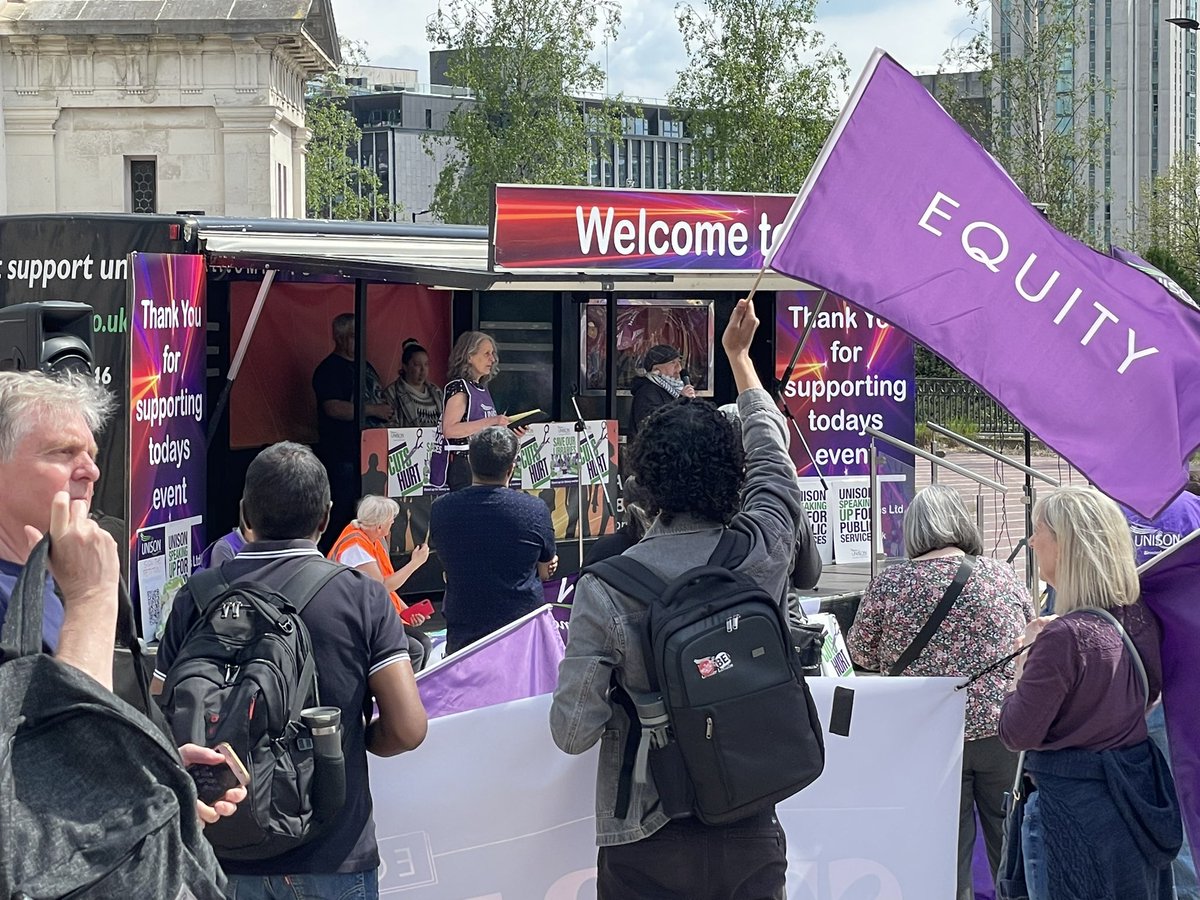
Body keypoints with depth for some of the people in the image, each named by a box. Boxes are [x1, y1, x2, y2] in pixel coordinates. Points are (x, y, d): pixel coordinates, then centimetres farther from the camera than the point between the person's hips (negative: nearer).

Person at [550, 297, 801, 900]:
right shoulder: (763, 554, -8)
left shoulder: (605, 591, -16)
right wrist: (738, 354, 28)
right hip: (751, 838, 2)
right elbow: (770, 452, 12)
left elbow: (573, 732, -13)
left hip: (648, 851, -2)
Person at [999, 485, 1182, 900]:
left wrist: (1026, 657, -4)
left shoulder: (1063, 637, -23)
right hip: (1142, 790, 8)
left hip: (1074, 804, -8)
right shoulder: (1142, 620, 1)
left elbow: (1016, 734, -17)